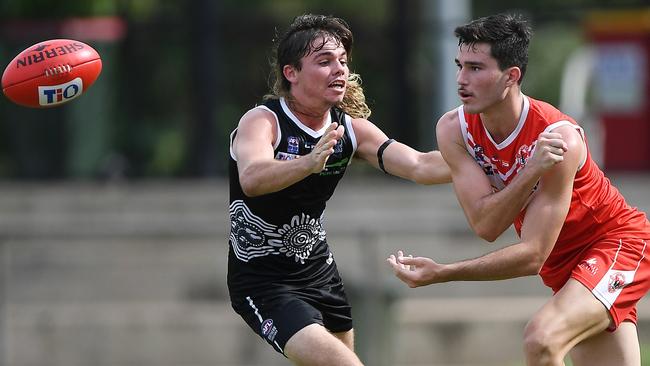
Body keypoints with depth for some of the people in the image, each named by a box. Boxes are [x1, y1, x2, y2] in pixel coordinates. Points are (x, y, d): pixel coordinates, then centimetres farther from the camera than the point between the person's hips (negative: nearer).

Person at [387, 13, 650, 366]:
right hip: (563, 265, 7)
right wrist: (533, 171, -37)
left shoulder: (557, 137, -30)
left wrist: (441, 274, -36)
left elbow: (532, 256, -31)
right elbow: (485, 225, -22)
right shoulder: (454, 130, -14)